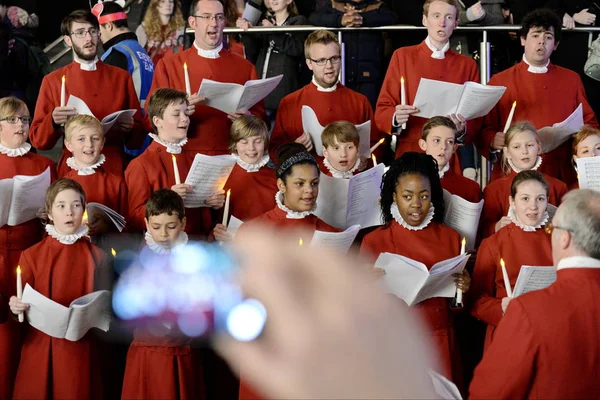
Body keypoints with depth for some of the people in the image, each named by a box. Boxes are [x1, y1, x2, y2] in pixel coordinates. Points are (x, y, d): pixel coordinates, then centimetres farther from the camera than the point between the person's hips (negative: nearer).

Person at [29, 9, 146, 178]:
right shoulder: (53, 81, 3)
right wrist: (53, 122, -19)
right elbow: (37, 140, 0)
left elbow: (139, 137, 9)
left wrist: (130, 129, -12)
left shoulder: (122, 78, 7)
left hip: (115, 170, 1)